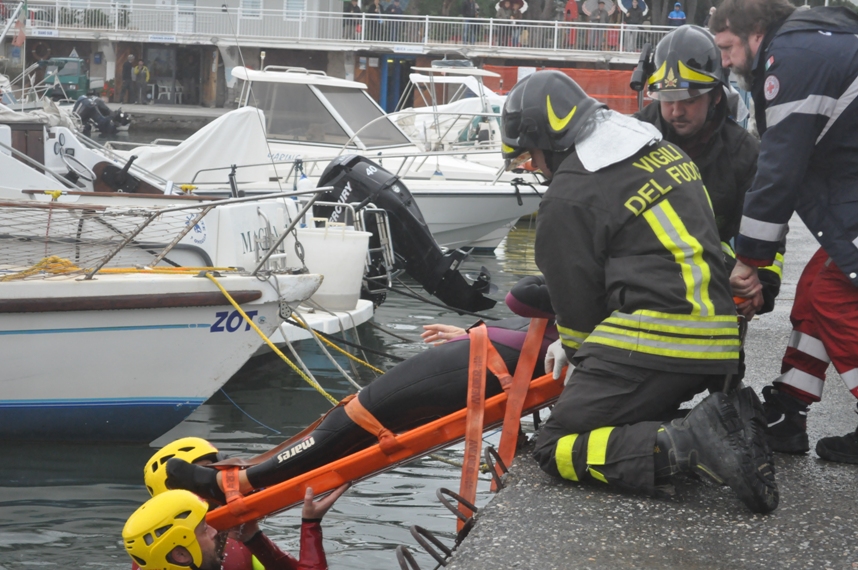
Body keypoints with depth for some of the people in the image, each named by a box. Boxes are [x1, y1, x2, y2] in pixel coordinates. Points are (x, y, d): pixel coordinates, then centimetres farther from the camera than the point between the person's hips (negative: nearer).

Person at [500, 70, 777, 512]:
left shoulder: (567, 198, -7)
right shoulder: (663, 150, 19)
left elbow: (577, 301, 0)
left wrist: (579, 355, 23)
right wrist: (573, 344, 30)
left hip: (657, 339, -9)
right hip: (716, 338, 9)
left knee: (557, 450, -3)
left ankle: (688, 445, -23)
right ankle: (720, 423, -1)